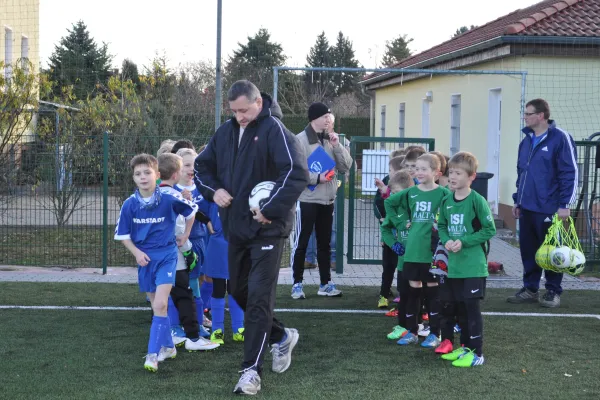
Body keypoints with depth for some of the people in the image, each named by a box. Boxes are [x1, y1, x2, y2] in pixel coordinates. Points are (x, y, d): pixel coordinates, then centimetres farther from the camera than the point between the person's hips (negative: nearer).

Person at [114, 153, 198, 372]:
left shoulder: (169, 199, -13)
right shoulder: (129, 204, -7)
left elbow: (191, 210, 7)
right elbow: (123, 235, 3)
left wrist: (186, 234, 12)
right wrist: (137, 253, -11)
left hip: (166, 257, -3)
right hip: (145, 259, 3)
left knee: (160, 305, -17)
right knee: (157, 306, 13)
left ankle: (153, 354, -11)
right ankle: (167, 346, 30)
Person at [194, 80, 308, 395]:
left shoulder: (274, 130, -14)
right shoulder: (225, 132, 7)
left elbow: (298, 173, -25)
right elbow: (202, 165, 19)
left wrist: (271, 209, -24)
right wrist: (214, 191, 0)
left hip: (267, 229, -8)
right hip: (236, 227, 8)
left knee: (259, 298, -7)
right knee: (238, 291, 17)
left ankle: (251, 370, 0)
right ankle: (281, 337, 37)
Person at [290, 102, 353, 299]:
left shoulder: (330, 139, 8)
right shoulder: (300, 140, -10)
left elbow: (346, 166, 3)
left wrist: (337, 146, -8)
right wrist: (317, 178, -18)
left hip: (327, 200, 6)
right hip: (307, 199, -6)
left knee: (324, 243, 13)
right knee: (301, 243, 1)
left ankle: (326, 283, 21)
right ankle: (298, 284, 10)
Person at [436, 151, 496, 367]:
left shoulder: (477, 201, -13)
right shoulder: (446, 201, 5)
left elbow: (490, 230, -10)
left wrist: (463, 242, -17)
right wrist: (446, 241, -7)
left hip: (473, 266, -7)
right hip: (452, 264, 7)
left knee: (471, 307, -3)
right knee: (449, 305, 13)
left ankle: (475, 352, 6)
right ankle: (462, 346, 28)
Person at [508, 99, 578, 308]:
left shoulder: (560, 138, -10)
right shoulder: (526, 141, 13)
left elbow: (570, 173, -12)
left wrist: (565, 204, -15)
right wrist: (517, 200, 18)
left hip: (548, 209, -7)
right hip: (526, 208, 7)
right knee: (528, 250, 11)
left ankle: (553, 292, 14)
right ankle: (530, 289, 22)